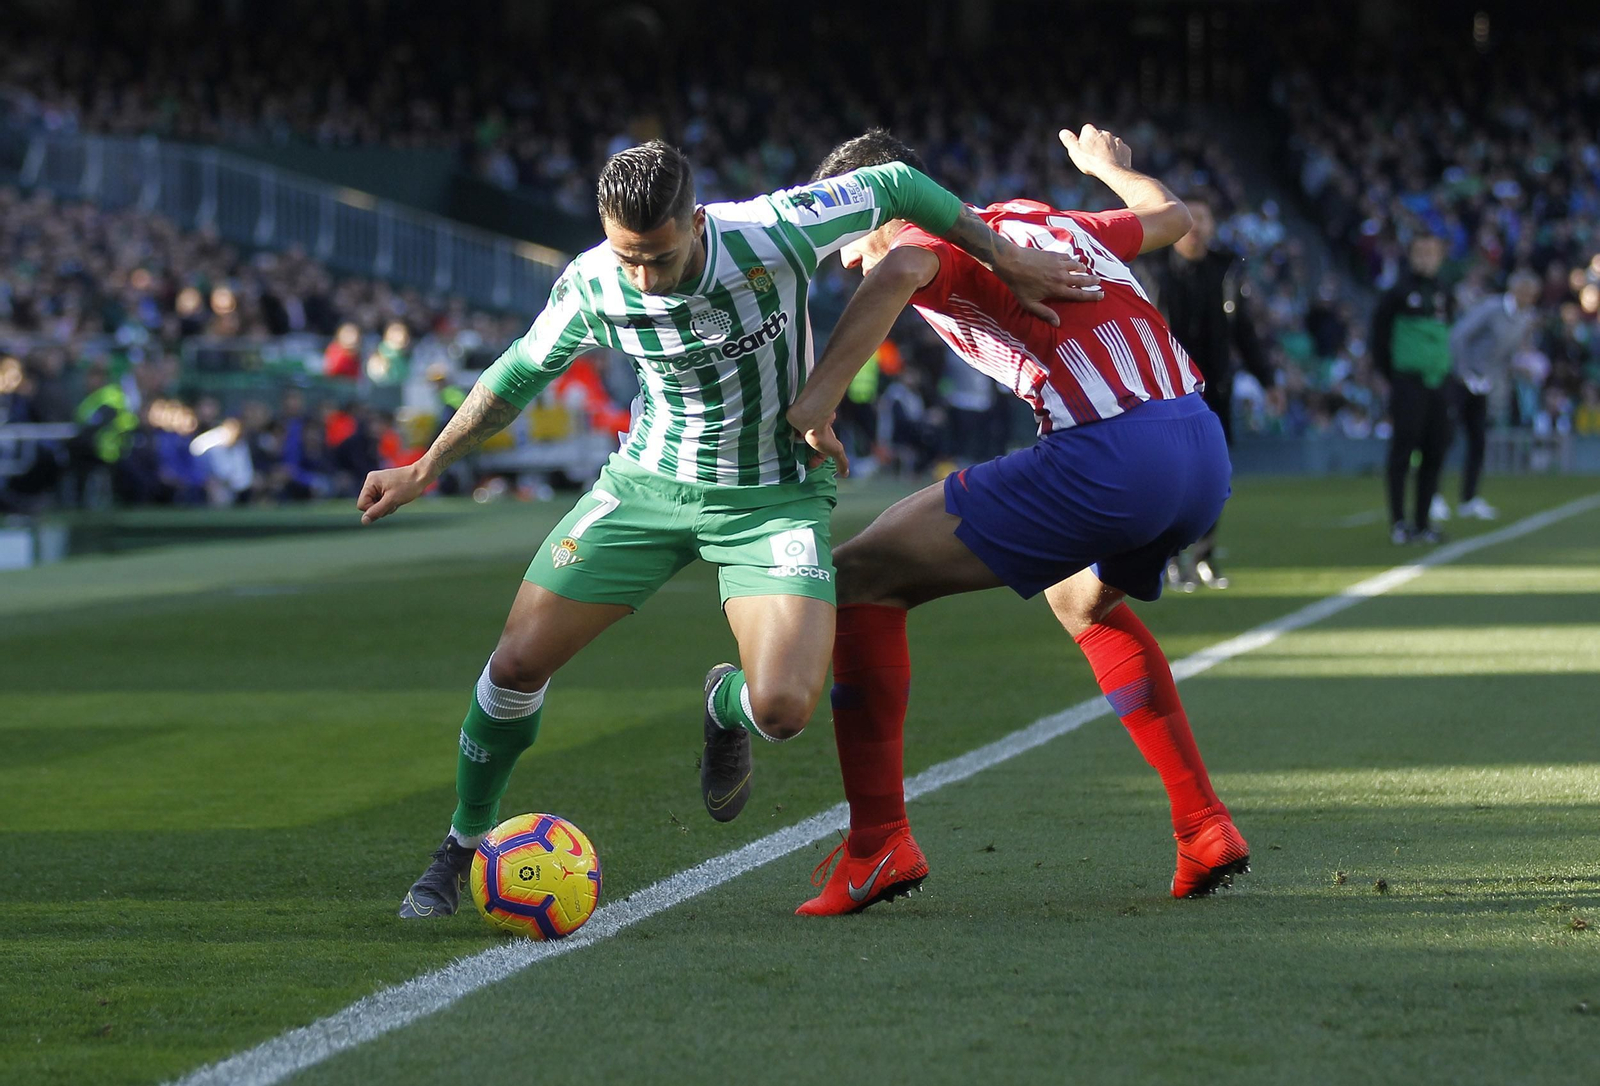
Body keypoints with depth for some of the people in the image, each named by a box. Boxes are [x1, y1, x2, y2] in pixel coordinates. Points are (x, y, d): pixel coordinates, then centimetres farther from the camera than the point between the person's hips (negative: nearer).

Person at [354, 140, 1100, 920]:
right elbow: (522, 372, 5)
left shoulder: (775, 234, -26)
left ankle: (726, 707, 18)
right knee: (518, 661, -8)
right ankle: (467, 843, 19)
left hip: (774, 495, -2)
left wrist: (1008, 263, -1)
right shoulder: (591, 287, -17)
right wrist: (426, 469, 7)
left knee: (783, 708, -22)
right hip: (648, 482, 2)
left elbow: (894, 188, -9)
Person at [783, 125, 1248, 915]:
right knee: (1082, 599, 38)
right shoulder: (1051, 221, 26)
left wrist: (818, 398, -28)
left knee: (863, 579, 0)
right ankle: (1205, 832, 32)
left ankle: (878, 842, -4)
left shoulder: (932, 245, 4)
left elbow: (900, 272, -23)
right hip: (1204, 454, 9)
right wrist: (1110, 166, 65)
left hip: (1106, 458, -8)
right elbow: (1171, 217, 45)